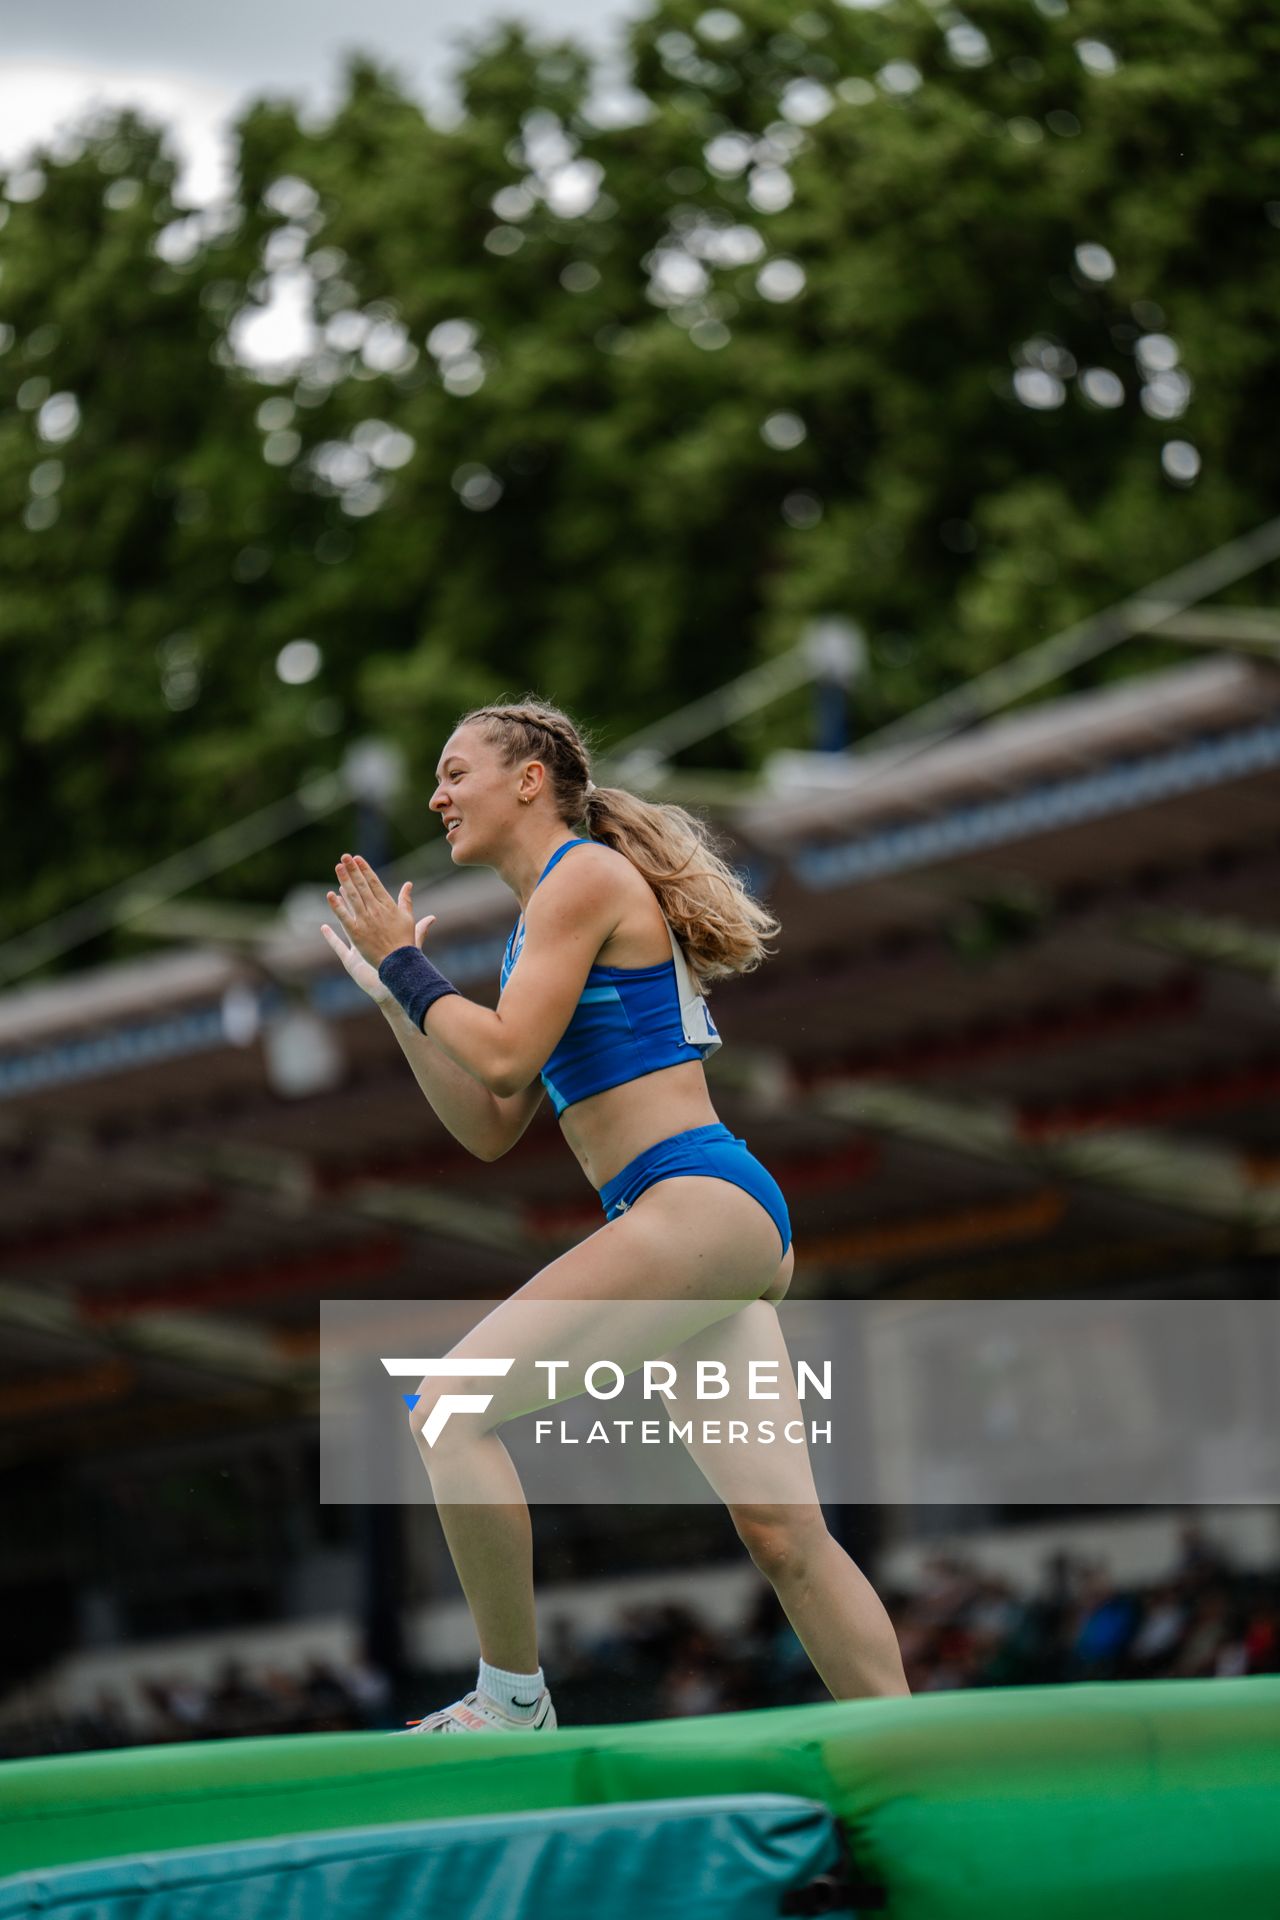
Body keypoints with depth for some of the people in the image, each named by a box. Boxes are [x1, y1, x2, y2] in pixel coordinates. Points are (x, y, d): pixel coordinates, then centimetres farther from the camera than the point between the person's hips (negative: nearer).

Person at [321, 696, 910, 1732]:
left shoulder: (587, 875, -3)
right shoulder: (548, 914, 25)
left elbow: (505, 1057, -13)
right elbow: (492, 1131, 24)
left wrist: (405, 964, 2)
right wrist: (395, 997, 23)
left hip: (695, 1201, -10)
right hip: (716, 1222, 10)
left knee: (449, 1409, -12)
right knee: (785, 1533, 3)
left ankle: (514, 1703, -8)